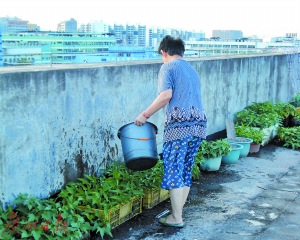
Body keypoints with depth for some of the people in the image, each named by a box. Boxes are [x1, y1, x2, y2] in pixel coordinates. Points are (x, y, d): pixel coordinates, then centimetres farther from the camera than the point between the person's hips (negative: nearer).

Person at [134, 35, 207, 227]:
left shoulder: (167, 67, 2)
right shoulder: (192, 69, 23)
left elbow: (166, 95, -12)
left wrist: (145, 115, -5)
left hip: (179, 125, -7)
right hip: (199, 124, 7)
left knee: (174, 171, 1)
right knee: (186, 170, 14)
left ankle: (176, 219, 5)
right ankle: (178, 212, 22)